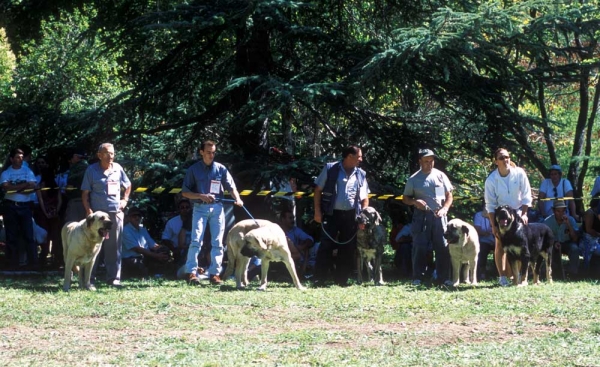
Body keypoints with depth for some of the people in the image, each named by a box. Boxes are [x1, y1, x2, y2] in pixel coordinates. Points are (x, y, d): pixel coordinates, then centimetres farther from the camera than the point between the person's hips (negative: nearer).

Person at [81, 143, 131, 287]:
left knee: (114, 247, 5)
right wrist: (88, 210, -10)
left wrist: (125, 200, 11)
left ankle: (113, 277, 11)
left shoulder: (118, 168, 8)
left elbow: (128, 186, 24)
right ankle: (89, 278, 2)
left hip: (115, 212, 3)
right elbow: (85, 193, 0)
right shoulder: (91, 170, -1)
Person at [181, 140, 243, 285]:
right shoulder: (194, 169, 2)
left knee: (217, 242, 1)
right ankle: (191, 273, -12)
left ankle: (214, 273, 6)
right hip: (200, 208, -2)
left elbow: (231, 187, 5)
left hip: (217, 208, 2)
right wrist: (201, 196, -14)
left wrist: (237, 199, -16)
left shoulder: (221, 169, 7)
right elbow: (185, 192, 1)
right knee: (196, 241, -11)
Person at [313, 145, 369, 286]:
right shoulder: (330, 169, 1)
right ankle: (319, 280, -2)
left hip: (351, 216, 4)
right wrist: (317, 211, -4)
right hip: (331, 214, -4)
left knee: (348, 249, 5)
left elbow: (365, 198, 14)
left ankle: (341, 279, 14)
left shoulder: (361, 175, 11)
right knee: (326, 247, -6)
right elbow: (318, 190, 3)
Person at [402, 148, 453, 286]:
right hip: (421, 216, -1)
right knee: (419, 247, -3)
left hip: (439, 215, 1)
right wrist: (414, 202, -12)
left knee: (443, 247, -1)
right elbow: (405, 198, 10)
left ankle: (444, 278, 4)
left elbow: (449, 195, 10)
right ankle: (417, 278, 1)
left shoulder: (440, 176, 7)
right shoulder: (414, 179, 5)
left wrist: (444, 209, -7)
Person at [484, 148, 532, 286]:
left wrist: (524, 214, -12)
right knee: (500, 245, -4)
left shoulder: (519, 173, -14)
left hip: (518, 212, 1)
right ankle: (502, 276, -2)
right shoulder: (491, 180, -14)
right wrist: (493, 225, -12)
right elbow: (490, 205, -10)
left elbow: (526, 197, -6)